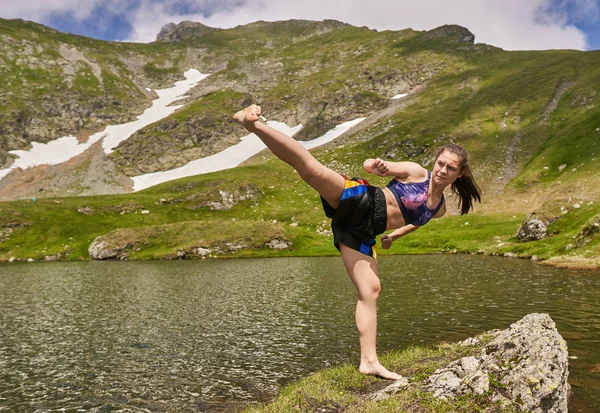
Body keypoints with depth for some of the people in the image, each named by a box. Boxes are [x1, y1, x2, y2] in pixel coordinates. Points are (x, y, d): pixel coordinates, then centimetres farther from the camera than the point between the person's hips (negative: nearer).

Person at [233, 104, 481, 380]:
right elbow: (368, 166, -4)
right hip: (358, 200, -5)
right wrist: (378, 166, -26)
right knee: (312, 169, -30)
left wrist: (394, 234, 34)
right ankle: (253, 124, -28)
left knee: (370, 290, -2)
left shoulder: (439, 209, 18)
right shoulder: (415, 172, 3)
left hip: (361, 232, 5)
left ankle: (369, 361, 4)